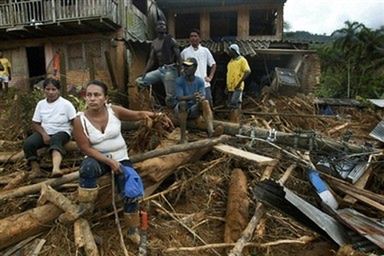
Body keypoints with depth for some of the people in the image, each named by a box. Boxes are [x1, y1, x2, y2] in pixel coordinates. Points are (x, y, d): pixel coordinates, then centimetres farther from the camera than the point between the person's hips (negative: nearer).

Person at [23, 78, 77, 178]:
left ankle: (56, 168, -64)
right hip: (44, 132, 4)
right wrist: (44, 134, -12)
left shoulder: (66, 104, -5)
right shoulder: (41, 104, 6)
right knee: (28, 143, -24)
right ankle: (36, 169, -18)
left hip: (61, 132, -4)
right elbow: (35, 123, 7)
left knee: (55, 140, -40)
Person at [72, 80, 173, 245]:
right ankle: (84, 210, -15)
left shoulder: (114, 110, -10)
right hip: (98, 158, -1)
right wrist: (109, 162, -22)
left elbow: (137, 115, -5)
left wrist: (156, 115, -21)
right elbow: (86, 148, -15)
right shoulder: (80, 120, -15)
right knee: (87, 168, -38)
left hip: (120, 158, 1)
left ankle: (133, 232, 10)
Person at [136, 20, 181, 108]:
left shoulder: (171, 40, -3)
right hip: (159, 70, 6)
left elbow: (178, 57, -8)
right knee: (139, 81, 0)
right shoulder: (154, 43, 14)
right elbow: (151, 59, 13)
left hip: (170, 70, -6)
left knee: (170, 98, -8)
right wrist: (144, 72, 1)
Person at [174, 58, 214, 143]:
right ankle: (183, 137, -34)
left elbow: (203, 96, -13)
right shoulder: (179, 81, -9)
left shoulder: (200, 81, -2)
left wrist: (200, 98, -39)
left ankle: (211, 131, -42)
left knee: (205, 102, -25)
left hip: (194, 109, 2)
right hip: (181, 109, -2)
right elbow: (179, 97, -22)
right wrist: (191, 97, -41)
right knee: (183, 103, -34)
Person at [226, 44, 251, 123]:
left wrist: (240, 82, -18)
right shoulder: (230, 61, 18)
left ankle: (236, 122, -5)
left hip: (237, 87, -8)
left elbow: (248, 71, -14)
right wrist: (227, 85, 16)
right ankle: (232, 121, 18)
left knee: (235, 105, -10)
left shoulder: (242, 60, -4)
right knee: (231, 105, 10)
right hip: (230, 87, 8)